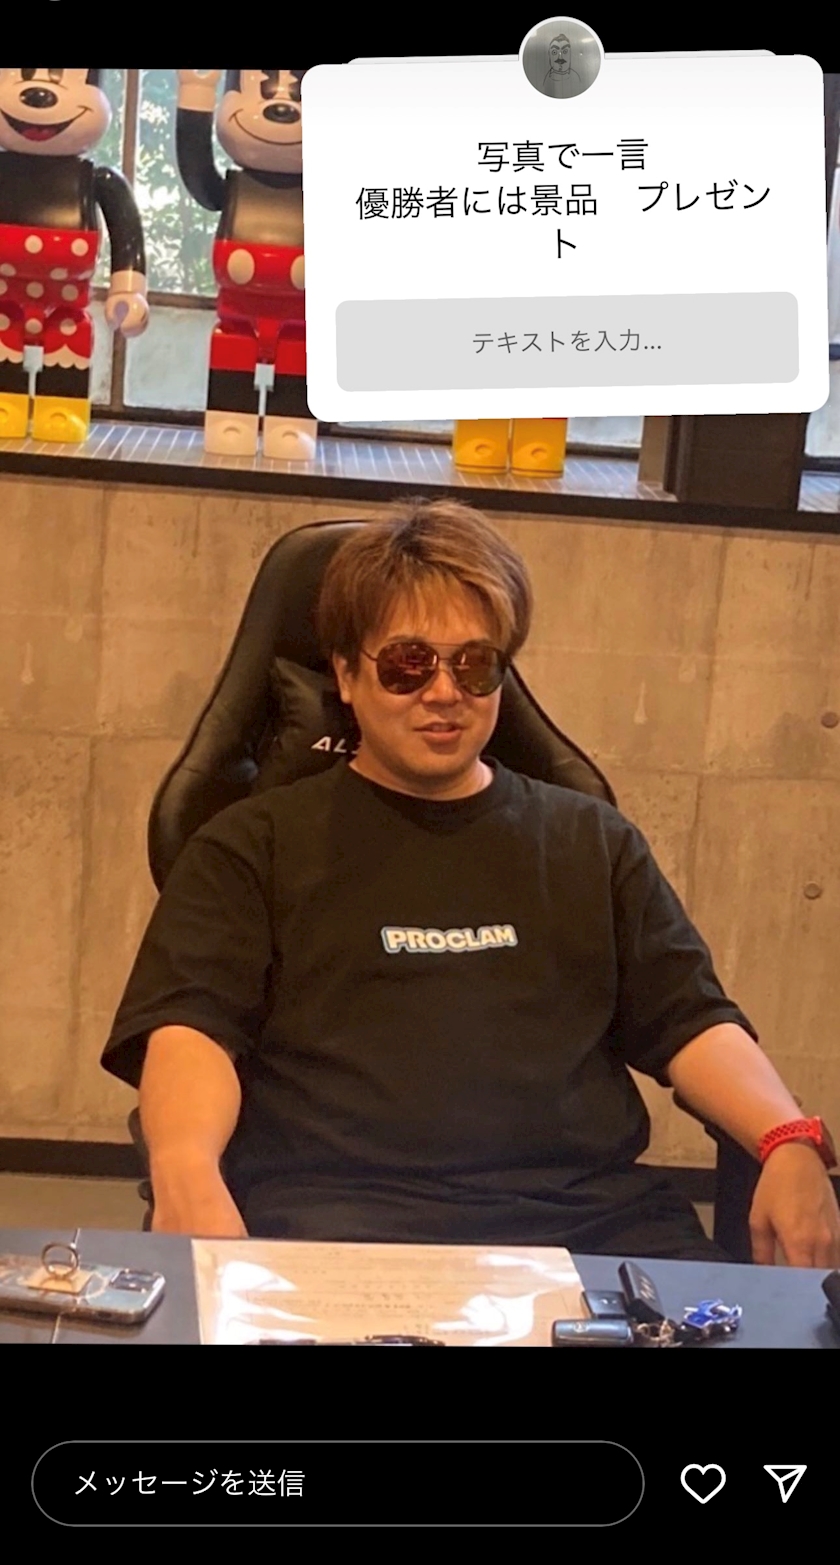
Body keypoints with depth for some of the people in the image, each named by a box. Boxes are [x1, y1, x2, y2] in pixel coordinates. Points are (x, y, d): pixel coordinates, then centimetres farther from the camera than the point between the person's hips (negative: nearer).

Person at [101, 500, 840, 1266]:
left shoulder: (593, 842, 24)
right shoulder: (256, 845, 15)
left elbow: (692, 1022, 16)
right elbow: (189, 1025, 2)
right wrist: (185, 1168, -20)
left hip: (588, 1211, 4)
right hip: (335, 1211, -3)